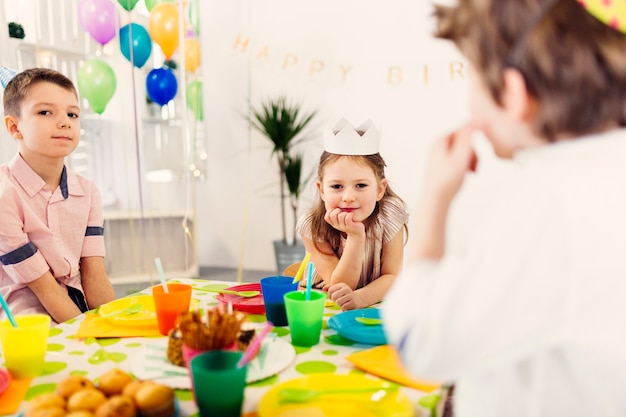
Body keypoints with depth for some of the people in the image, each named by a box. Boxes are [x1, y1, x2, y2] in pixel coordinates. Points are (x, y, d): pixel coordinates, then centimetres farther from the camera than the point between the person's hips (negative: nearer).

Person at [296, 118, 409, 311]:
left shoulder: (390, 214, -17)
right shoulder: (312, 226, -20)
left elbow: (392, 276, -15)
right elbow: (339, 287, -20)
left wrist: (359, 298, -34)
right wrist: (355, 236, -34)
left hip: (374, 304, 0)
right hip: (324, 307, 0)